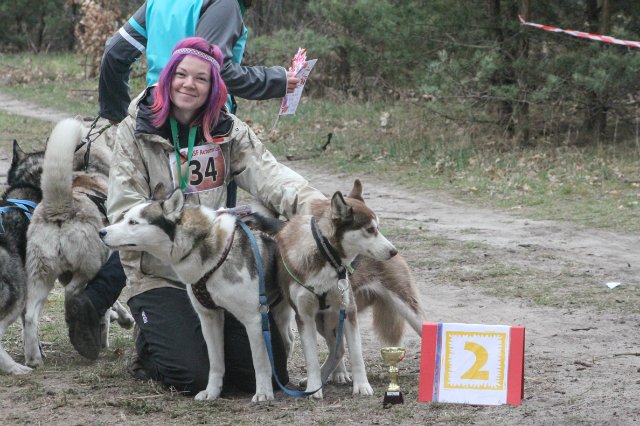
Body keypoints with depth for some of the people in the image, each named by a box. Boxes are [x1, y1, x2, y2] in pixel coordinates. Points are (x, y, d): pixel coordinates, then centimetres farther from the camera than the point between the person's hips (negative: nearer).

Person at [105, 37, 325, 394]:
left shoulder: (228, 130, 8)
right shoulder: (137, 130, -1)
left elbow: (269, 175, -8)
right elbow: (124, 210, -8)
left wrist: (310, 201, -29)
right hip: (159, 276, -3)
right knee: (194, 377, -18)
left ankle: (206, 341, 23)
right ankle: (151, 342, 16)